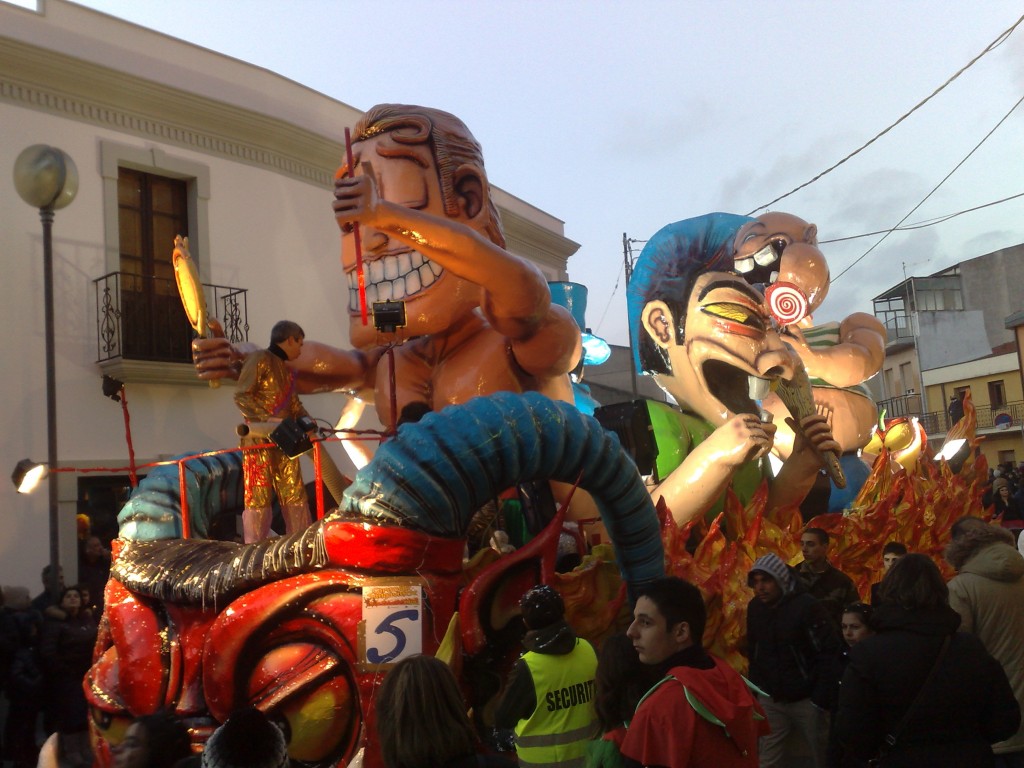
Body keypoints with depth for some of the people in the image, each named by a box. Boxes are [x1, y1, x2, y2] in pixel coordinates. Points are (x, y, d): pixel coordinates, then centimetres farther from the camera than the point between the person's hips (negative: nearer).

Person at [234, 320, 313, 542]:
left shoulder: (286, 370, 21)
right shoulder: (260, 359, -5)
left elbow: (294, 405, 20)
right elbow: (241, 396, -13)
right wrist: (267, 419, -23)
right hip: (259, 439, -8)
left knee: (295, 495, 7)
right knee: (259, 496, -5)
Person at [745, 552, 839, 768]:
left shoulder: (807, 606, -18)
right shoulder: (755, 607, 0)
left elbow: (829, 654, -17)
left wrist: (821, 699, -16)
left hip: (806, 700, -4)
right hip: (770, 699, 5)